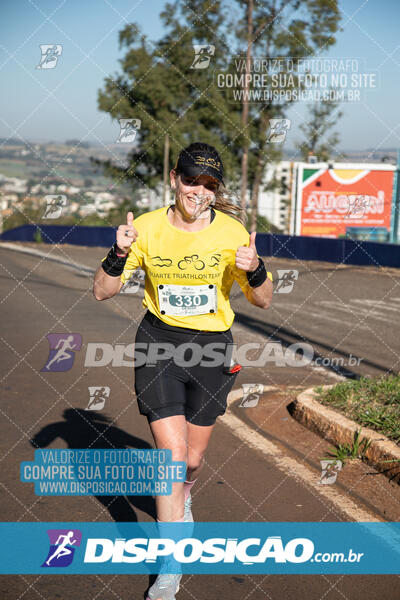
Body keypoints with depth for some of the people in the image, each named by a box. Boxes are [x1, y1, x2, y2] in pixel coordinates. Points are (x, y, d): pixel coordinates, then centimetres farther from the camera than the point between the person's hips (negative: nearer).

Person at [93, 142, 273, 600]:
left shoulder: (232, 232, -8)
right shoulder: (148, 227, -7)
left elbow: (263, 301, -2)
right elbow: (102, 292, -4)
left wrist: (254, 269, -23)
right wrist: (119, 254, -23)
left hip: (211, 348, 1)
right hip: (158, 343, -1)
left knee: (193, 458, 12)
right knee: (172, 453, -12)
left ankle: (181, 498, 51)